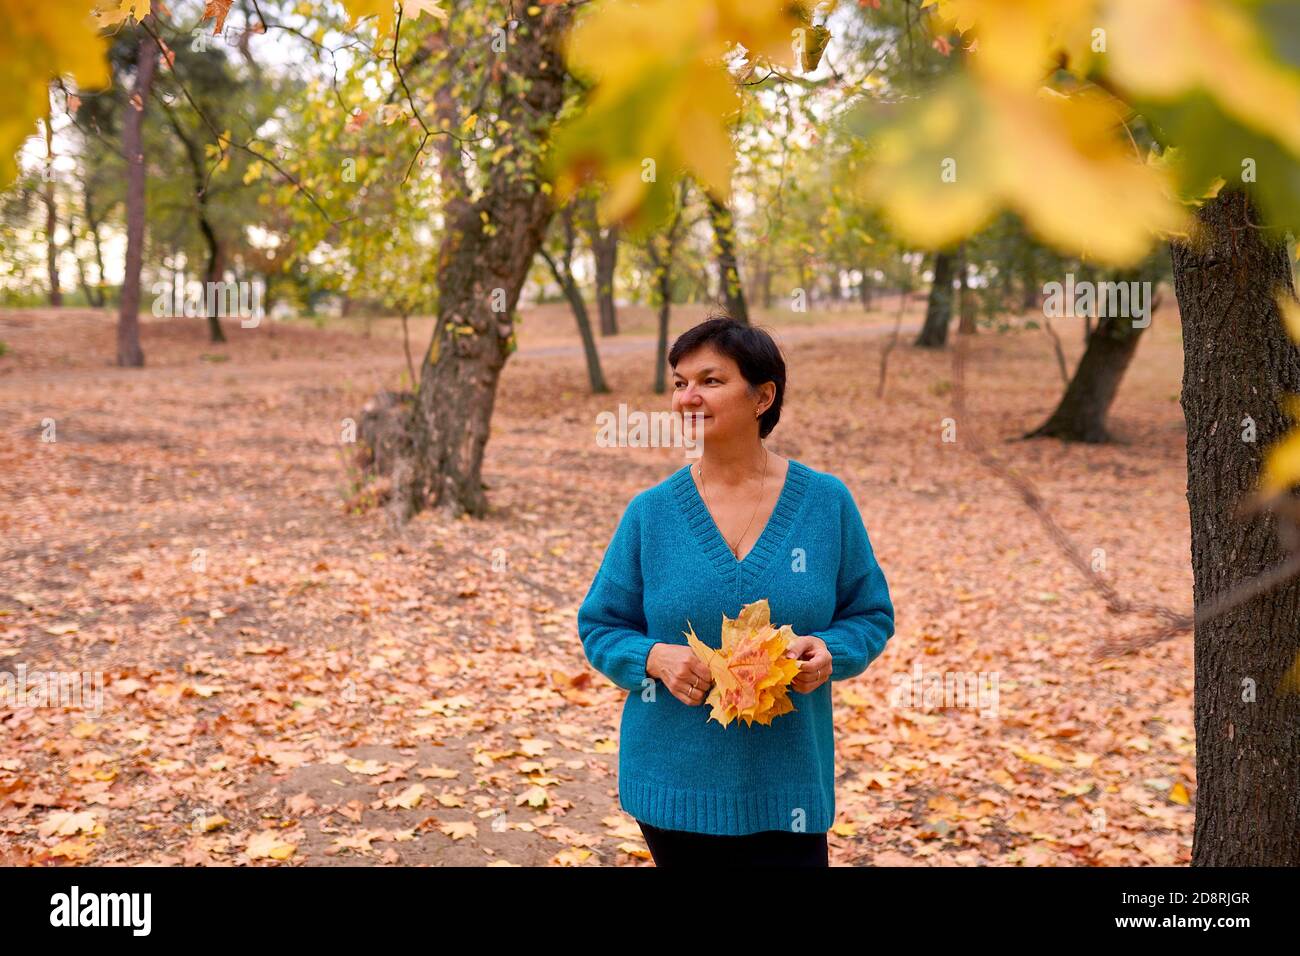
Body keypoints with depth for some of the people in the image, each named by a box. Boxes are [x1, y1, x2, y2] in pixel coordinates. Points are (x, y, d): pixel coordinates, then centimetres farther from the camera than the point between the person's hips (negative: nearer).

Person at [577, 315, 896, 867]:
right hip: (675, 783, 1)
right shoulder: (650, 513, -3)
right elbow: (600, 626, 3)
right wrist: (654, 657, -17)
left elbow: (871, 615, 5)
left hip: (787, 784, 0)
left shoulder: (826, 502, -3)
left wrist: (831, 653, -16)